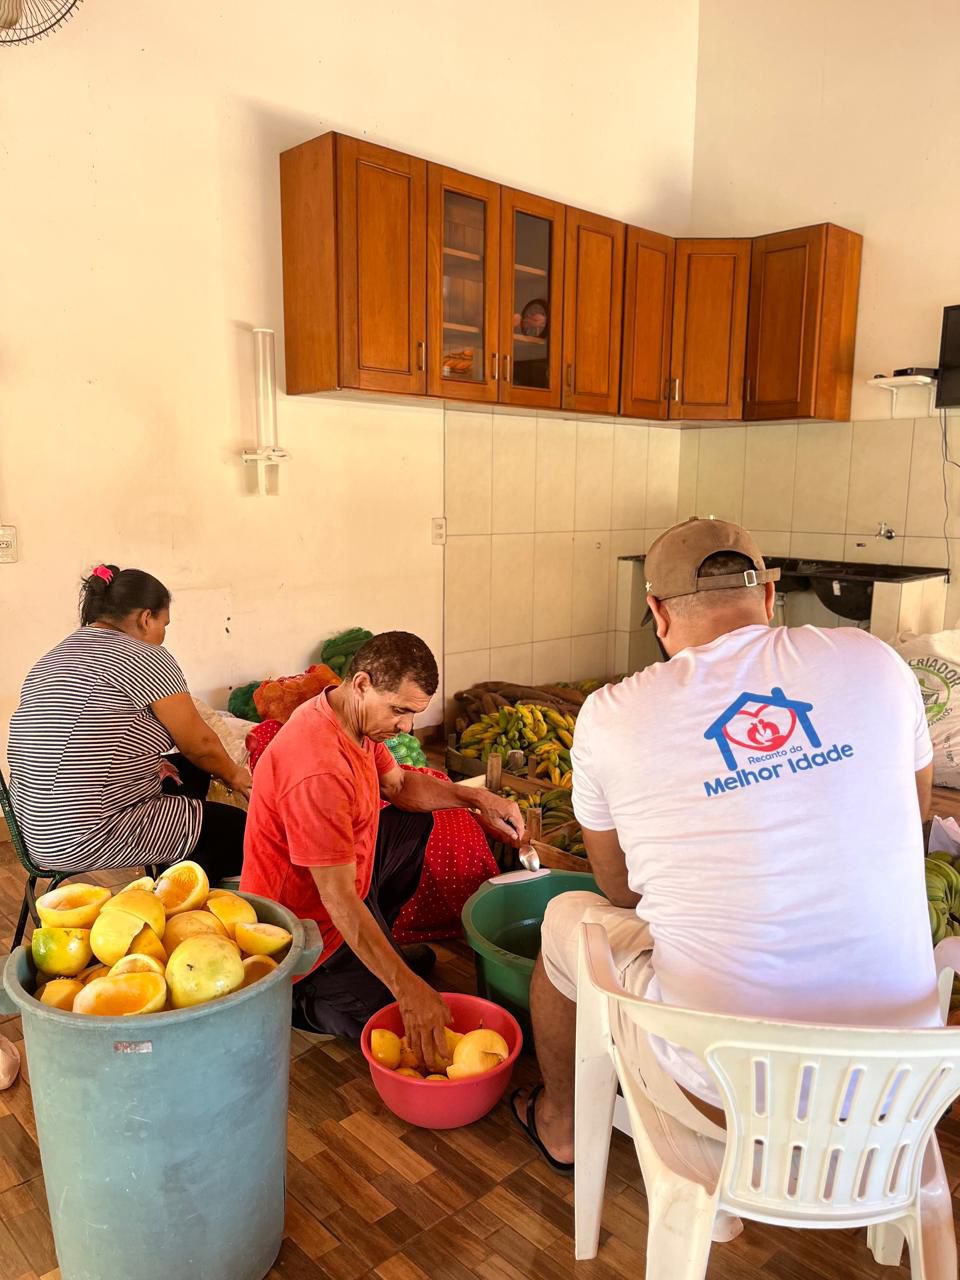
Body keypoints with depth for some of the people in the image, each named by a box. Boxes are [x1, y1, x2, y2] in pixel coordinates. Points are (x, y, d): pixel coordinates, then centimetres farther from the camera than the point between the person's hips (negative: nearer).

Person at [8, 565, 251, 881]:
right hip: (89, 838, -10)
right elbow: (199, 744, -6)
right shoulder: (142, 656, -11)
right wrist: (234, 776, 13)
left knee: (189, 770, 24)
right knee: (237, 828, 0)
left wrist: (148, 761, 11)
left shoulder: (55, 658, 15)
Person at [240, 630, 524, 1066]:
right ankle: (297, 997, 7)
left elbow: (398, 785, 11)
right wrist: (406, 987, -36)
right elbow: (339, 900, -34)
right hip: (308, 924, -9)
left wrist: (477, 799, -2)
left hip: (343, 877, 10)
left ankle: (379, 942, 26)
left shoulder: (357, 716, -5)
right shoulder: (319, 769, -36)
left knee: (416, 820, 22)